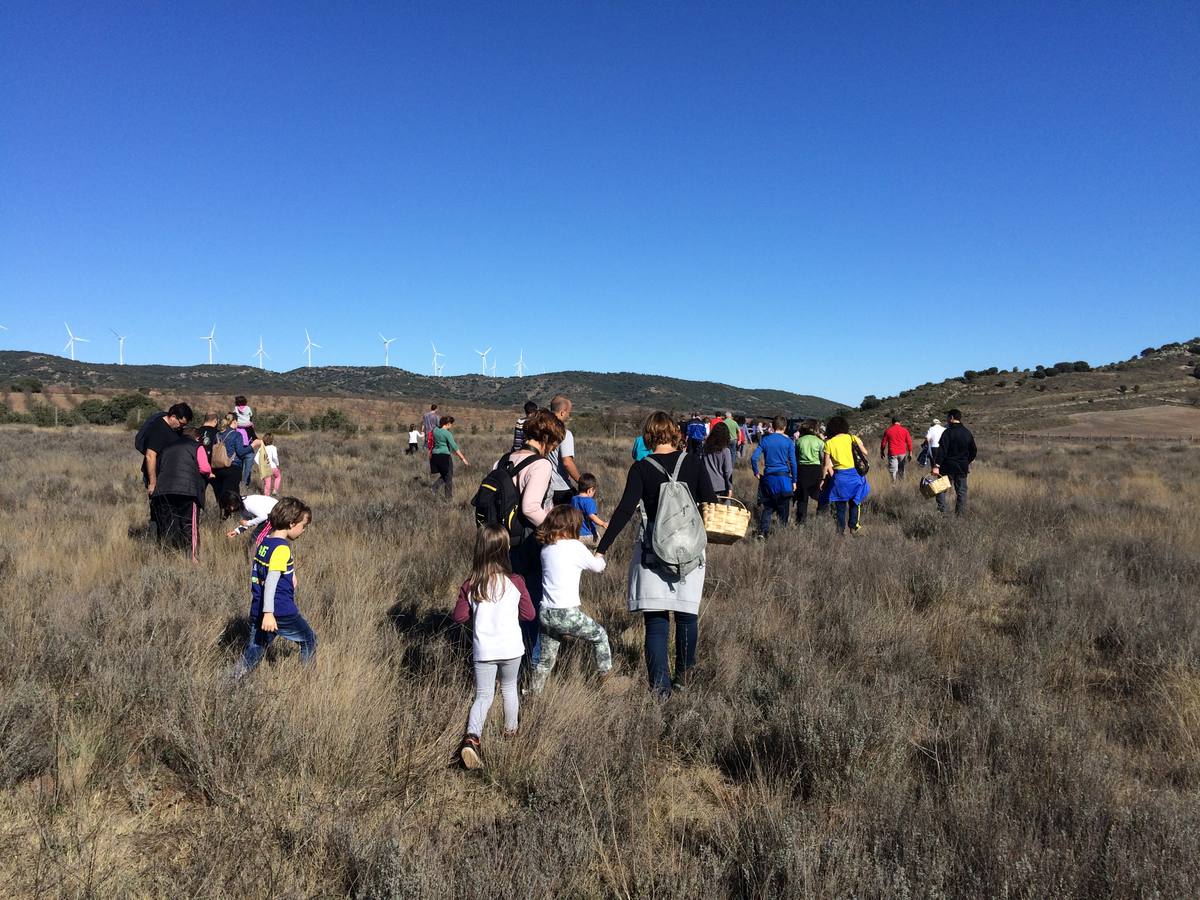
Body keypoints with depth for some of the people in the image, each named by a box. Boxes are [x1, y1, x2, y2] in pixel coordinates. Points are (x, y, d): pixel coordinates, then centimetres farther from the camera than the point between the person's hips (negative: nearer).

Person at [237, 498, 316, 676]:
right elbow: (271, 581, -25)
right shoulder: (282, 548, -17)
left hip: (257, 610, 8)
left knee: (254, 649, 13)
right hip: (281, 612, -8)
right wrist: (268, 613, -28)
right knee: (309, 641, 11)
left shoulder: (263, 542, 9)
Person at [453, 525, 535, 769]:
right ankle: (511, 729, 41)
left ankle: (472, 737, -13)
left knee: (483, 696, 9)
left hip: (483, 651, 0)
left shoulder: (470, 586, -8)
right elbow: (529, 614, -3)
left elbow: (458, 617, -2)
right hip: (511, 648, 0)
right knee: (509, 687, 24)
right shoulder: (516, 582, -12)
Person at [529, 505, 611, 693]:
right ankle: (606, 676, 27)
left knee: (546, 660, 18)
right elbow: (598, 566, 6)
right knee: (600, 635, 18)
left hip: (546, 614, 6)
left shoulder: (546, 548, 6)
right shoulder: (576, 546, -9)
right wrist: (598, 556, 27)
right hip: (568, 614, -5)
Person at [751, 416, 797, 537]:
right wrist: (794, 481, 2)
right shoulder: (788, 442, -3)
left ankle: (763, 531, 0)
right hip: (783, 478, -2)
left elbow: (754, 457, -5)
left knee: (767, 507, 11)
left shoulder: (764, 439, 2)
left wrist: (756, 472, 8)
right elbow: (793, 462, -5)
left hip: (768, 478, 2)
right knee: (783, 508, 8)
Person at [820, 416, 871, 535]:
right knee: (854, 502, 17)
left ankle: (841, 530, 12)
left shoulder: (829, 443, -3)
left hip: (838, 476, 0)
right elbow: (865, 453, -8)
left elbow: (826, 464, -3)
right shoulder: (852, 438, -3)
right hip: (853, 474, 0)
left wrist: (823, 479, 7)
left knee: (840, 505, 9)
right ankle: (853, 527, 17)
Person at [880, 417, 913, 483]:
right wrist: (910, 452, 10)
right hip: (902, 453, 2)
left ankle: (894, 482, -5)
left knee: (893, 470, 1)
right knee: (901, 469, 14)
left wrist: (882, 452, 14)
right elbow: (909, 442, 3)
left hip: (892, 453, -2)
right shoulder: (904, 430, 2)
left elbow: (883, 443, 2)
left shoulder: (888, 430, -1)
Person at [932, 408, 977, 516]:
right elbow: (973, 451, 17)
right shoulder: (968, 433, 9)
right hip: (963, 467, 6)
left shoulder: (948, 432, -11)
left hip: (948, 467, -5)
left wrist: (936, 466, -22)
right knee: (961, 492, 10)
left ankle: (941, 512, -10)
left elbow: (942, 450, -19)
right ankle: (961, 514, 11)